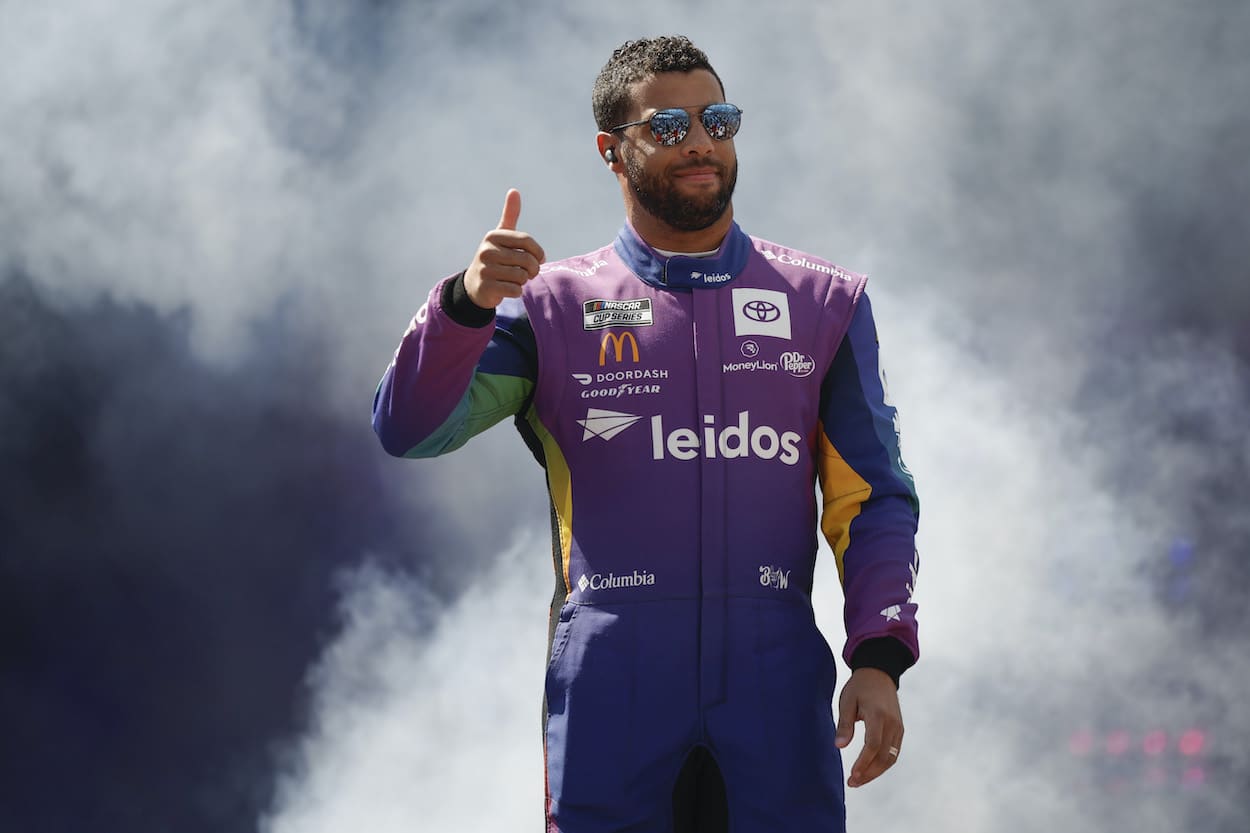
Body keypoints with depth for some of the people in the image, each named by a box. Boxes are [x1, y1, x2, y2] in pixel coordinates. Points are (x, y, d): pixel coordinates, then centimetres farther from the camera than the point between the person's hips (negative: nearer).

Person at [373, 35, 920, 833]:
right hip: (611, 695, -1)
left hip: (775, 683, 1)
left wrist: (879, 658, -3)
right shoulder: (554, 307, 10)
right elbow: (410, 429, -1)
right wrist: (467, 302, -18)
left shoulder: (823, 303, 13)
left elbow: (874, 499, 11)